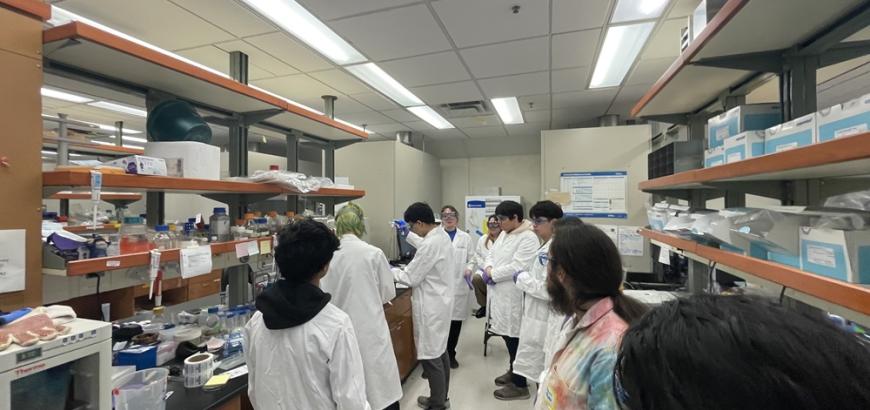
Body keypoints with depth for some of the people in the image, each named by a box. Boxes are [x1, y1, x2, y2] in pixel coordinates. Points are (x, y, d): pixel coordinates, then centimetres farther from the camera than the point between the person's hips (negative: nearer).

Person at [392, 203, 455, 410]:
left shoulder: (430, 244, -26)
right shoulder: (442, 236, 5)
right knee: (439, 352, 20)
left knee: (430, 356, 4)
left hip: (431, 306, -10)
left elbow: (411, 278, -19)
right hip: (440, 302, 10)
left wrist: (389, 271, -4)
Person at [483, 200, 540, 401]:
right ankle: (513, 371, 40)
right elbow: (492, 254, 14)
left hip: (514, 297, -9)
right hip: (501, 294, 9)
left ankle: (520, 385, 18)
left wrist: (492, 274, -14)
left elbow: (516, 267, -24)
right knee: (506, 334, 20)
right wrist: (489, 268, -8)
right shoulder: (503, 234, 11)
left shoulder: (529, 238, -17)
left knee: (515, 338, 3)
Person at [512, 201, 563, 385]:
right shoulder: (546, 247, 10)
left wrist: (522, 278, -16)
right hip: (539, 317, 10)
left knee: (544, 371, 4)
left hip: (543, 321, -10)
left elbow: (548, 289, -27)